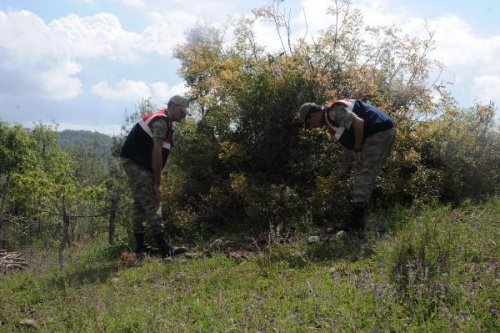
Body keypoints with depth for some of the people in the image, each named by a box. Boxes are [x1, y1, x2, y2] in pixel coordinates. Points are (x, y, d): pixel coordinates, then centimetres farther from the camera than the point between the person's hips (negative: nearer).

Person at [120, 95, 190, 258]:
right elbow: (157, 153, -21)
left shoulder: (162, 120, 16)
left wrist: (156, 181, 13)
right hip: (136, 163, -11)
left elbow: (157, 152, 16)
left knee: (140, 203, 12)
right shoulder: (161, 121, -16)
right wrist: (157, 183, -19)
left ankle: (140, 246, 17)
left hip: (134, 163, 11)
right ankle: (164, 248, -13)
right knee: (152, 204, -12)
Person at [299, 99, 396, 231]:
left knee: (363, 175, -9)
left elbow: (358, 123, -24)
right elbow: (347, 146, 26)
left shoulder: (334, 112, -12)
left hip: (379, 132, -10)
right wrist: (345, 167, 29)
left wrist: (357, 150, -16)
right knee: (365, 175, 13)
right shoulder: (331, 120, 20)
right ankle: (358, 218, 17)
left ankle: (356, 221, -9)